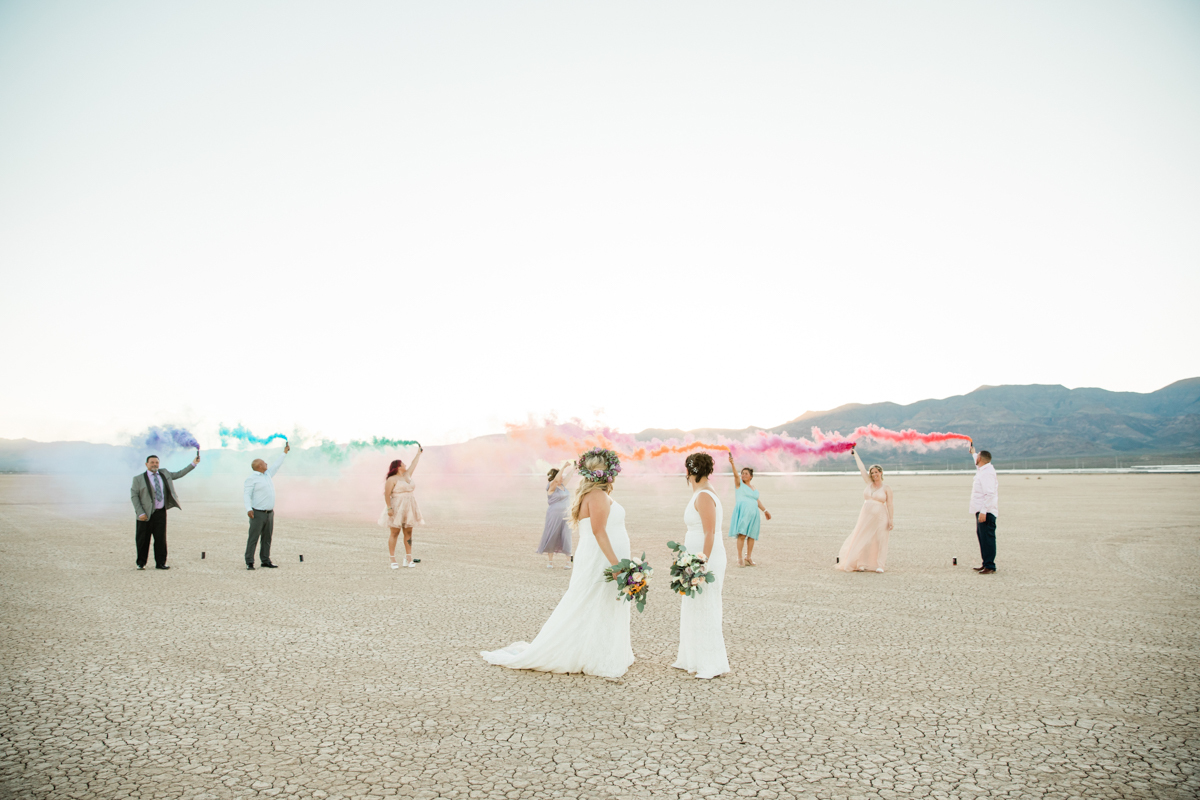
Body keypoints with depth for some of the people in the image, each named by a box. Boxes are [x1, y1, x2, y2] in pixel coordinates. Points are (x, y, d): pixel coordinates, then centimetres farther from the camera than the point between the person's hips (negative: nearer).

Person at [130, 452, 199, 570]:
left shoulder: (164, 474, 11)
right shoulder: (139, 478, -1)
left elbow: (179, 474, 21)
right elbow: (134, 496, -3)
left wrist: (194, 463, 13)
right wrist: (140, 513, -12)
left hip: (161, 512, 3)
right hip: (146, 514, -3)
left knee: (161, 538, 3)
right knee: (143, 539, 3)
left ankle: (160, 563, 9)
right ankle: (141, 563, 17)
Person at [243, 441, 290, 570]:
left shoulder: (267, 474, 16)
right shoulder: (252, 479, -7)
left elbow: (276, 465, 29)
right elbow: (247, 494, -13)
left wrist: (284, 452, 33)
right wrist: (248, 509, -25)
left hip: (270, 513, 8)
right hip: (258, 513, -8)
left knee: (267, 539, 9)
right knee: (253, 538, -6)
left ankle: (265, 561, 15)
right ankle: (249, 562, -4)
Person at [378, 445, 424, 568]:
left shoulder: (407, 475, 13)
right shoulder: (392, 479, -9)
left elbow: (413, 465, 26)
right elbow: (387, 494, -14)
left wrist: (419, 453, 34)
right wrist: (389, 507, -22)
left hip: (408, 509, 7)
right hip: (396, 509, -7)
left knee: (408, 533, 5)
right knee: (395, 533, -5)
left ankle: (408, 558, 8)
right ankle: (393, 560, -3)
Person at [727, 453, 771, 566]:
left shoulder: (754, 489, 21)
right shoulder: (739, 484, 5)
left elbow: (757, 501, 28)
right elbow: (736, 474, -11)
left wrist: (765, 510, 26)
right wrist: (732, 464, -27)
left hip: (753, 513, 5)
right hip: (742, 512, -5)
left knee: (752, 536, 1)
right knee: (742, 535, -13)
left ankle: (749, 558, 9)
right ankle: (740, 558, -11)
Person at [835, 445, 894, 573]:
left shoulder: (886, 488, -1)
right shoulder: (869, 483, 8)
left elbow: (889, 505, -3)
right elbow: (861, 468, 13)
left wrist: (890, 520, -10)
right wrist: (855, 453, 17)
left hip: (880, 518, -3)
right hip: (866, 517, 3)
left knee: (879, 540, -4)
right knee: (863, 539, 1)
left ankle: (878, 565, 2)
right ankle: (862, 564, 7)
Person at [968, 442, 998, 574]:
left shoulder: (987, 473, -18)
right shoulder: (983, 470, 13)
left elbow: (989, 494, -25)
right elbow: (978, 464, 41)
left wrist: (983, 511, -28)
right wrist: (973, 453, 56)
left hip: (986, 512, -11)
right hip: (982, 511, 11)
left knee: (987, 537, -9)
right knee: (982, 536, 14)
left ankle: (990, 566, -7)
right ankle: (986, 563, 21)